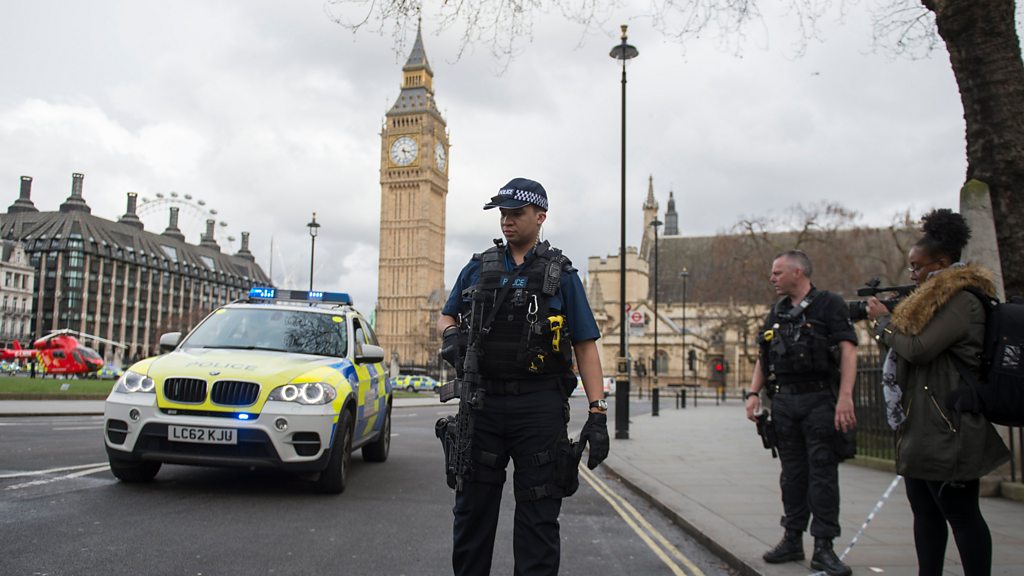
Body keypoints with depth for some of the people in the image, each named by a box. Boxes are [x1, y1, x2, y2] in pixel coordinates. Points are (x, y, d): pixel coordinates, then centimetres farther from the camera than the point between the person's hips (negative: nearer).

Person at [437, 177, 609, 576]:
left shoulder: (560, 274, 3)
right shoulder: (478, 268, 11)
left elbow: (585, 346, 1)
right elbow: (447, 316, 20)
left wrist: (598, 412, -8)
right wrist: (451, 337, -6)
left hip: (539, 408, -2)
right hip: (482, 402, 3)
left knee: (538, 513, 4)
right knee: (473, 507, 11)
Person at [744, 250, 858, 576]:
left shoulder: (829, 305, -3)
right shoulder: (777, 313, 16)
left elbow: (848, 351, -12)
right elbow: (763, 358, 18)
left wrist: (845, 397, -22)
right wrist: (753, 393, 7)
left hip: (819, 400, -6)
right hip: (784, 401, 6)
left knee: (823, 473, -2)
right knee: (792, 473, 11)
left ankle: (824, 548, 4)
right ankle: (793, 540, 20)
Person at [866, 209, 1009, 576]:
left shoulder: (962, 301, -13)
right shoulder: (936, 299, 18)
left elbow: (918, 349, -18)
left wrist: (884, 321, -5)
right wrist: (885, 321, 9)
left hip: (946, 428, -10)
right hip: (922, 425, 10)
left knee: (959, 511, -3)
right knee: (925, 509, 13)